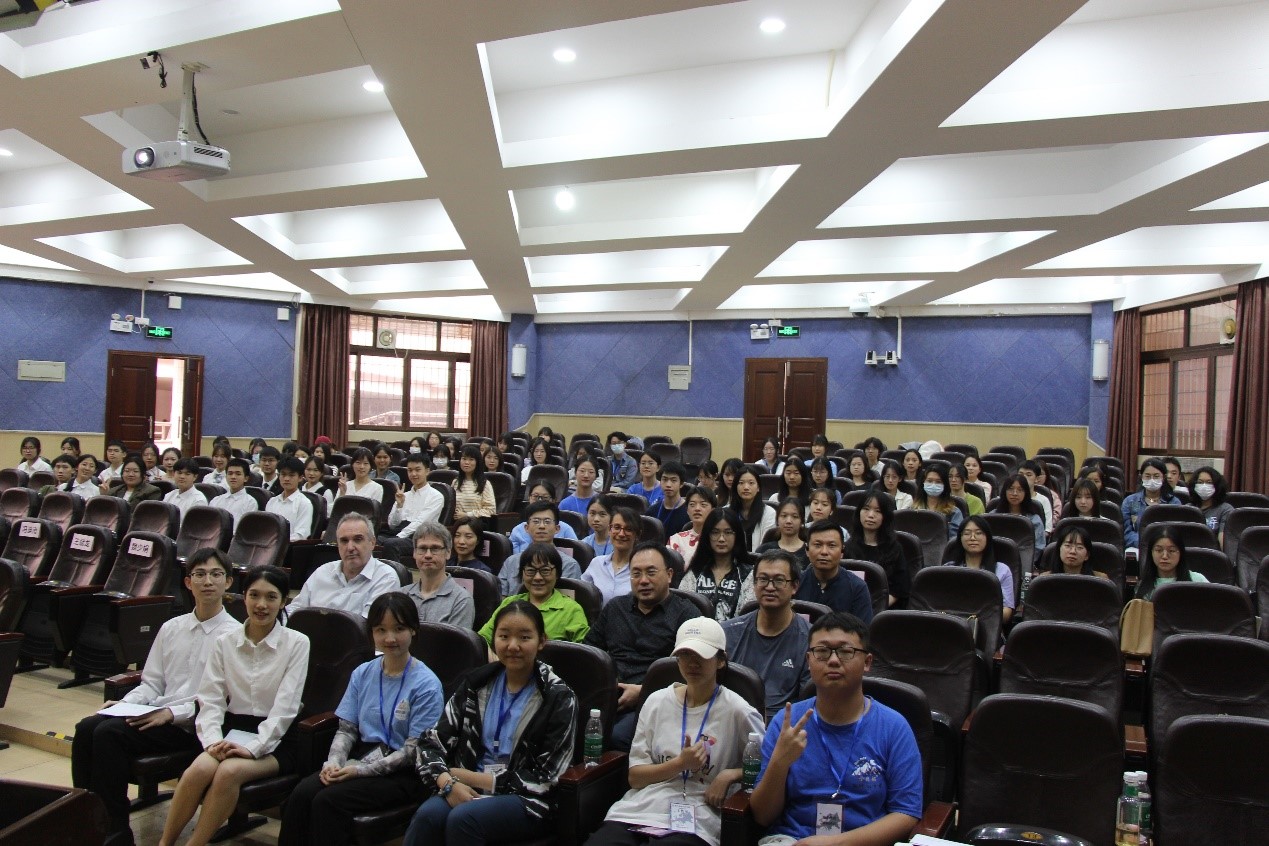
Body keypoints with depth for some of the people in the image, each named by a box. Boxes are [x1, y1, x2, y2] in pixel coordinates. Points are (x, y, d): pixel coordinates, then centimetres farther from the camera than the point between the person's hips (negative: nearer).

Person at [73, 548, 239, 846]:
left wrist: (173, 713, -17)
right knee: (87, 727, -14)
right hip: (157, 715, 7)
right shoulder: (171, 628, 15)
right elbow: (151, 683, 18)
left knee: (109, 732, -22)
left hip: (192, 725, -7)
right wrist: (122, 704, 0)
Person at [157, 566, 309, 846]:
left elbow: (285, 706, -10)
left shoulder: (297, 643, -4)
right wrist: (213, 740, -14)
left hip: (275, 740, -3)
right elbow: (210, 700, 3)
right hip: (233, 730, 3)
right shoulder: (225, 643, 7)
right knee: (199, 769, -26)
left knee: (229, 771, -29)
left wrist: (253, 747, -20)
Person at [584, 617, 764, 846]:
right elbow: (635, 777, 10)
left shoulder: (737, 712, 1)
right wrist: (680, 764, -7)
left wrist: (731, 774, -8)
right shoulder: (657, 701, 11)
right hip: (638, 811, 4)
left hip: (693, 823, -3)